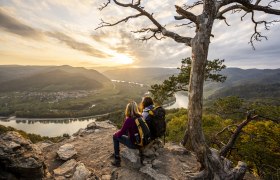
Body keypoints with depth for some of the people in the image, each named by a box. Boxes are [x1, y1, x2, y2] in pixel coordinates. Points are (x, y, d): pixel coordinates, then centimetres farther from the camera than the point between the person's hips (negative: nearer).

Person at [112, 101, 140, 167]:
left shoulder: (129, 120, -24)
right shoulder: (141, 117, -4)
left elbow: (121, 133, -12)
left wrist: (116, 133, 10)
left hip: (134, 143, -7)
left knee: (115, 136, 10)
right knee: (127, 131, 26)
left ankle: (117, 160, 17)